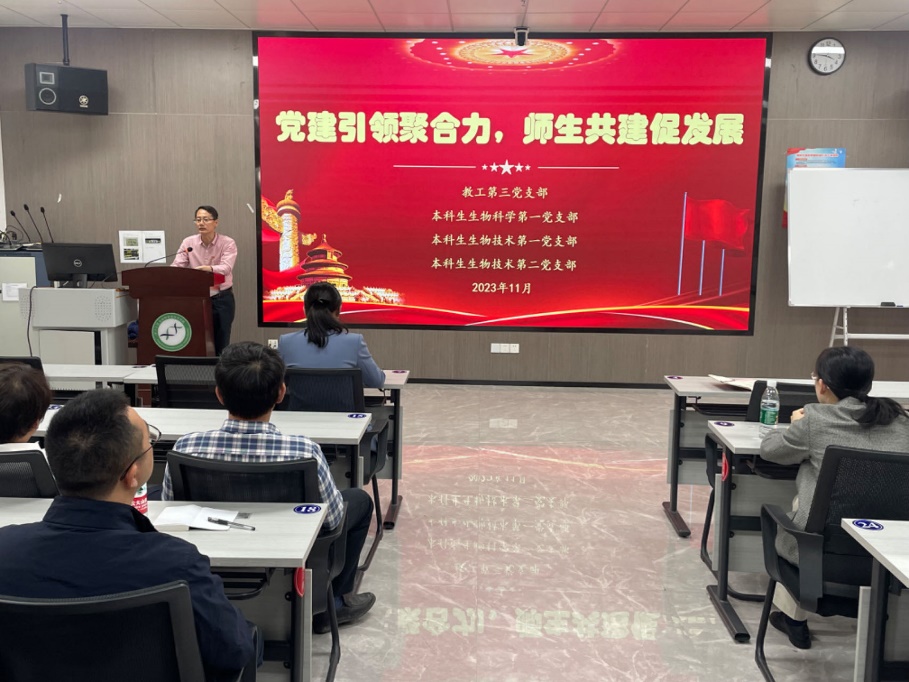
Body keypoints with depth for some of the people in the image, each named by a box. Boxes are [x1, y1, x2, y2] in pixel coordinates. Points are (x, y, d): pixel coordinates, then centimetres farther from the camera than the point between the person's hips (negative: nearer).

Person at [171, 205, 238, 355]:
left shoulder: (227, 243, -8)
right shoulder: (188, 243, 2)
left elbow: (226, 268, -24)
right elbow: (176, 266, -7)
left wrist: (209, 268, -45)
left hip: (222, 299, -2)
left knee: (221, 345, 3)